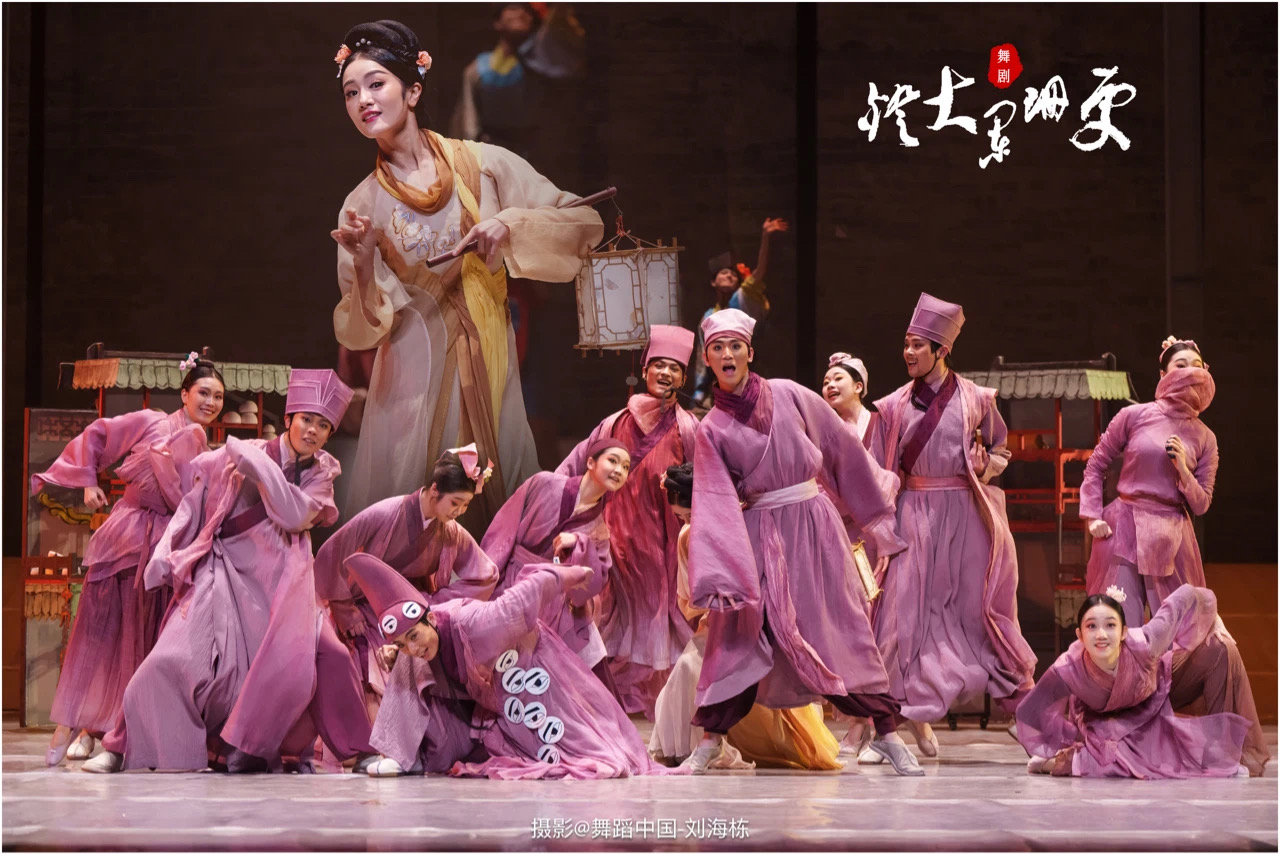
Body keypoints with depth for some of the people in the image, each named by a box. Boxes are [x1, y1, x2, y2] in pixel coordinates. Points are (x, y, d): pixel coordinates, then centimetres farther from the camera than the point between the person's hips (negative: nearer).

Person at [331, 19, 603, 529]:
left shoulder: (484, 165, -1)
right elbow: (359, 332, -1)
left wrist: (510, 223, -17)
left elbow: (586, 224, -2)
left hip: (488, 364, 0)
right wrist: (363, 265, -19)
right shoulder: (361, 205, 1)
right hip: (414, 373, 0)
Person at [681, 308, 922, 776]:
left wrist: (874, 516, 9)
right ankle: (708, 743, 4)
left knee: (842, 628, 0)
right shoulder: (712, 429, 1)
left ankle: (886, 731, 5)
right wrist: (717, 575, -18)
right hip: (757, 534, 0)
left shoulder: (788, 396, 1)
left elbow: (843, 451, 7)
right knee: (737, 632, -4)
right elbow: (714, 504, -7)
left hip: (812, 524, 0)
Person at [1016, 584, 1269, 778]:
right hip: (1105, 720, -3)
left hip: (1158, 690, 3)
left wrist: (1216, 622, -9)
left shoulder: (1143, 644, -39)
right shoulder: (1067, 670, -39)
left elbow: (1186, 596, -24)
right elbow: (1029, 713, -24)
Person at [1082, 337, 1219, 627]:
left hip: (1173, 538, 3)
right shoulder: (1134, 416, 0)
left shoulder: (1205, 438, 7)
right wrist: (1092, 517, -2)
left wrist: (1183, 470, -10)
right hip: (1124, 530, -2)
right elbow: (1095, 466, 7)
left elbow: (1201, 505, 7)